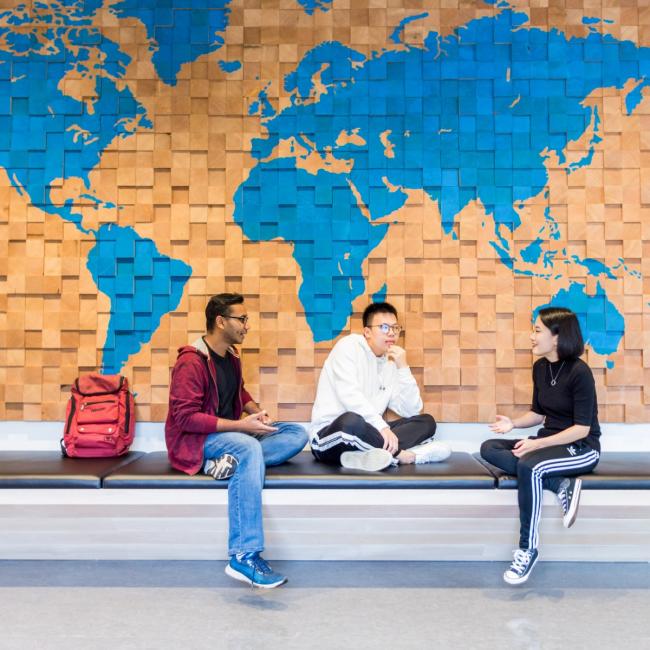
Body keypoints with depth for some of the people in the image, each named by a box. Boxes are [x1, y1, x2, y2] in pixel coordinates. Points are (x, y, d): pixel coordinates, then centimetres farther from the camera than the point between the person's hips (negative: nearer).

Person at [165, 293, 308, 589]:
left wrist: (255, 411, 2)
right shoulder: (191, 362, -16)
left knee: (298, 433, -8)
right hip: (196, 439, -8)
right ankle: (243, 557, -42)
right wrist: (240, 425, -25)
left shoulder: (231, 356, 11)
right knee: (250, 449, -39)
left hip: (232, 432, 8)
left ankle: (230, 461, -30)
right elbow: (185, 418, -22)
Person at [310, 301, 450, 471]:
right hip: (329, 436, -7)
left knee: (426, 422, -2)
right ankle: (398, 454, -19)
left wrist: (403, 367, -5)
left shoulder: (390, 364, 12)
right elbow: (349, 396, -21)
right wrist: (382, 426, -29)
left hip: (365, 435, 7)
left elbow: (411, 411, 3)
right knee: (351, 421, -40)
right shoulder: (349, 346, -6)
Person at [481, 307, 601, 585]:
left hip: (582, 448, -8)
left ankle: (527, 549, -20)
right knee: (489, 448, -10)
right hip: (548, 443, 8)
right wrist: (513, 423, -5)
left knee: (529, 467, -36)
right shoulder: (540, 367, 5)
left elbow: (582, 428, -18)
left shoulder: (579, 372, -17)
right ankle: (561, 485, -17)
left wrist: (538, 444, -24)